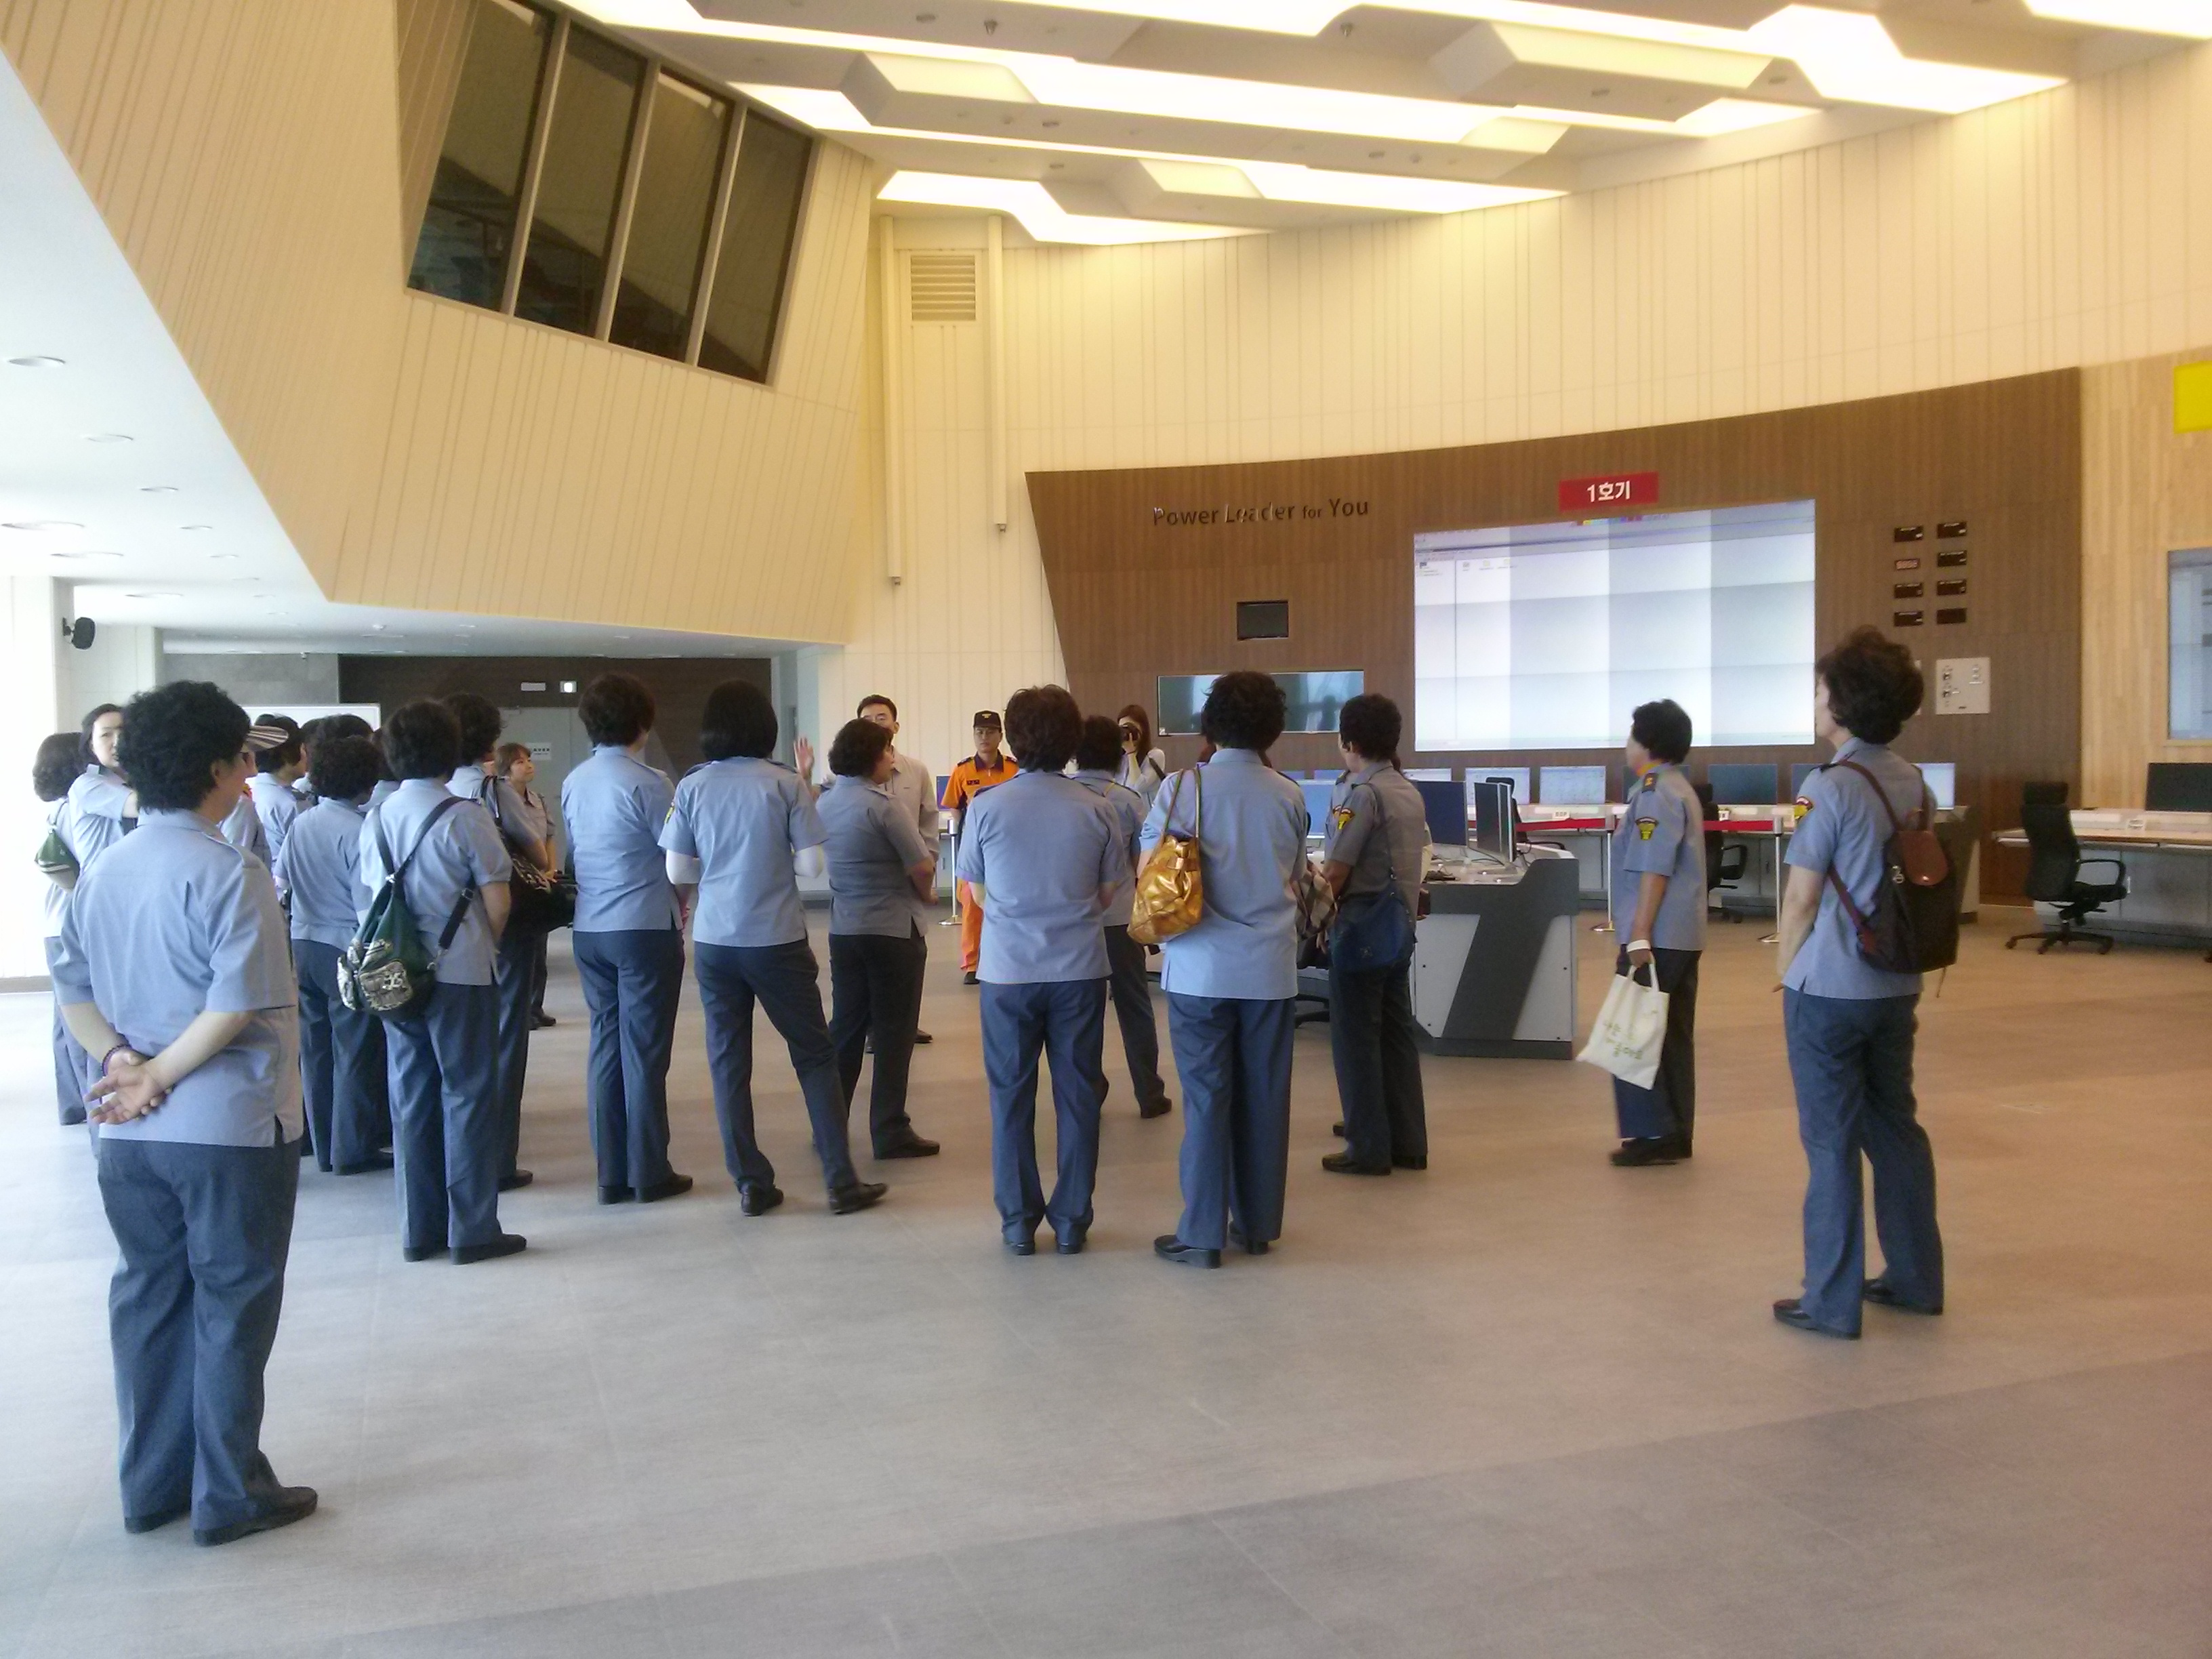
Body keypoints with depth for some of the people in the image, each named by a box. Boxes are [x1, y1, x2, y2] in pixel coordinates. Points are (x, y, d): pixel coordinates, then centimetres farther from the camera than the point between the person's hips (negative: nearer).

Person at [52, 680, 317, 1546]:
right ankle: (229, 1495, 13)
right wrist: (160, 1076, -14)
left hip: (131, 1134, 7)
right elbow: (240, 1003, -23)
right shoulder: (230, 873, -16)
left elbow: (71, 986, 8)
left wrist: (120, 1062, -3)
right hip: (229, 1127, -7)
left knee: (148, 1300, 15)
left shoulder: (101, 871, 8)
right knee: (231, 1307, 4)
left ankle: (150, 1487, 25)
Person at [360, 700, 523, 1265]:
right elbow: (497, 901, -10)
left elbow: (371, 898, 8)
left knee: (411, 1100, 11)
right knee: (467, 1096, 3)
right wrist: (487, 943, 7)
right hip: (460, 973, -5)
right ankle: (472, 1230, 6)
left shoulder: (377, 818, 4)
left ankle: (419, 1230, 17)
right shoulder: (464, 815, -11)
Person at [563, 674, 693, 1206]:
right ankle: (650, 1173, 8)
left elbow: (575, 853, 13)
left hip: (590, 928, 6)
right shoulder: (645, 783, -14)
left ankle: (611, 1173, 14)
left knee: (606, 1045, 11)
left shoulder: (573, 783, 6)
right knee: (644, 1051, 1)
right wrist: (681, 901, 9)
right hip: (646, 929, -6)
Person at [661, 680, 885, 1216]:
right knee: (815, 1056, 8)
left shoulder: (692, 787, -1)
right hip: (777, 940, -2)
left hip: (714, 940, 2)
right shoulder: (785, 784, -7)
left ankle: (751, 1184, 12)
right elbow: (811, 864, -6)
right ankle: (841, 1181, 9)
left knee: (729, 1062, 10)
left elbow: (678, 873, 0)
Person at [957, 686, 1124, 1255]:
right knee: (1077, 1093, 10)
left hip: (1009, 970, -1)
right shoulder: (1093, 809, -5)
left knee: (1011, 1095, 10)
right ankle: (1071, 1220, 15)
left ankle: (1019, 1222, 15)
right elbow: (1107, 893, 3)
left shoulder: (987, 807, -8)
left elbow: (978, 892, 3)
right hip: (1080, 968, 1)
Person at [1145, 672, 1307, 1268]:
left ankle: (1203, 1233, 6)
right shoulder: (1289, 796, 0)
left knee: (1206, 1098, 3)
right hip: (1271, 970, 2)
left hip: (1202, 968, -2)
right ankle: (1257, 1225, 20)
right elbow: (1293, 877, 12)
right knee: (1264, 1097, 10)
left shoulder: (1183, 788, -7)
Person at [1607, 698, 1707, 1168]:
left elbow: (1655, 870, -20)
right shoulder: (1680, 789, 18)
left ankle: (1652, 1135, -2)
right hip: (1682, 935, 10)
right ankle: (1674, 1135, 16)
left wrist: (1639, 935, -22)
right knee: (1672, 1036, 11)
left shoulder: (1656, 794, -14)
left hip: (1656, 937, -10)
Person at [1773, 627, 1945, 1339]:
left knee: (1832, 1145, 1)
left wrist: (1787, 975, 2)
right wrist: (1911, 983, 19)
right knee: (1897, 1128, 17)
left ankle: (1832, 1303, 9)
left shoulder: (1829, 787, -16)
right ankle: (1915, 1280, 28)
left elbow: (1801, 899, -13)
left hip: (1829, 992, -7)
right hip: (1896, 987, 7)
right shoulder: (1914, 783, 5)